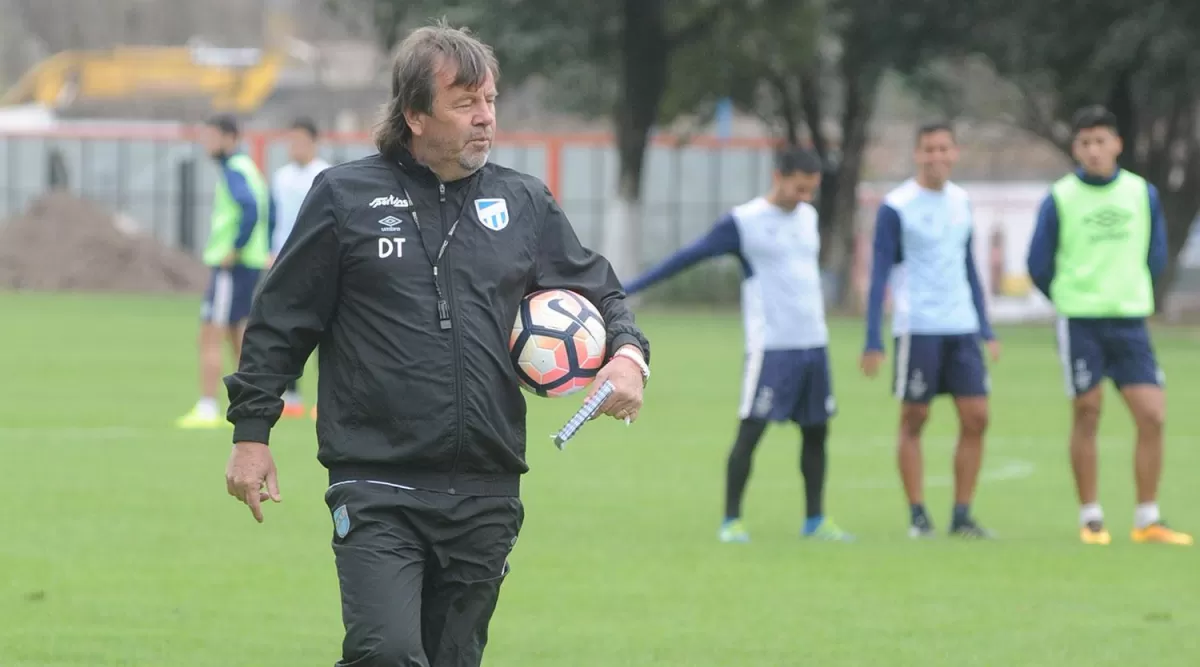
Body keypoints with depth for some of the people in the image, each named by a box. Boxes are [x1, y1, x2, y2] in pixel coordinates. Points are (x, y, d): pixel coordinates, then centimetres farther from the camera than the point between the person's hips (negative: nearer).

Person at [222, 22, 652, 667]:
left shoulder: (525, 203, 11)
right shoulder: (344, 196, 2)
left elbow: (598, 290, 22)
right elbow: (281, 320, 6)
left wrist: (626, 354, 2)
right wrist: (251, 433, 3)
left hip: (487, 495, 4)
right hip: (377, 488, -4)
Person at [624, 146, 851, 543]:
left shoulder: (807, 217, 11)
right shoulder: (743, 222, -9)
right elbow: (689, 257, -8)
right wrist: (630, 289, -11)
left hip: (813, 343, 6)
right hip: (770, 345, -6)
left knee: (816, 431, 8)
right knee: (750, 431, -8)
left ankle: (815, 520, 17)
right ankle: (731, 520, -3)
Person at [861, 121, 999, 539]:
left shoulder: (961, 202, 11)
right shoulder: (896, 207, -6)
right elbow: (879, 275, -6)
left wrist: (986, 330, 17)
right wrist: (873, 343, -11)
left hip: (962, 328, 5)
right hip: (917, 328, -5)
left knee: (976, 418, -1)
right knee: (914, 421, 0)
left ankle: (962, 516, 5)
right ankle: (917, 515, 7)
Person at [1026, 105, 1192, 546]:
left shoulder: (1142, 194, 4)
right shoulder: (1059, 199, -3)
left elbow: (1156, 256, 14)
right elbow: (1039, 265, 5)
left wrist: (1130, 292, 13)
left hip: (1130, 320, 2)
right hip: (1079, 322, -2)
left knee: (1152, 415, -5)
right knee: (1087, 415, 0)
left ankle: (1147, 521, 3)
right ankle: (1090, 518, 9)